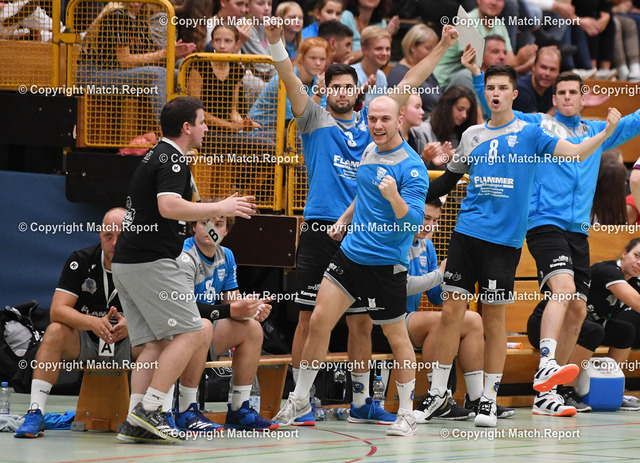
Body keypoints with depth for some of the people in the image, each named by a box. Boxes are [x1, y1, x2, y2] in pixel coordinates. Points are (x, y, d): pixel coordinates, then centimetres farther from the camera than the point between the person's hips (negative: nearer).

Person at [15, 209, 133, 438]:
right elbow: (58, 310, -20)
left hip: (127, 343, 0)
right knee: (55, 331, -31)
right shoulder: (81, 260, -11)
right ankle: (35, 413, -36)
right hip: (83, 342, 0)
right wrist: (94, 323, -38)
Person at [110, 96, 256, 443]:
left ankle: (134, 421, -3)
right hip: (151, 262, -10)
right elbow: (169, 207, -26)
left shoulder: (157, 155, 22)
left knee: (157, 343, 7)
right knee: (192, 334, -9)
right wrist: (220, 208, -16)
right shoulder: (172, 159, -10)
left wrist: (219, 209, 28)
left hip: (127, 263, 10)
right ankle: (148, 410, -15)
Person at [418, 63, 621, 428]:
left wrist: (607, 133, -20)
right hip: (468, 232, 3)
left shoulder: (528, 133, 1)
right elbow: (450, 179, 23)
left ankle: (489, 399, 9)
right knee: (452, 310, 0)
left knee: (494, 317, 1)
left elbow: (576, 153, -5)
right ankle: (438, 392, 11)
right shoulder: (472, 136, 12)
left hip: (505, 240, -3)